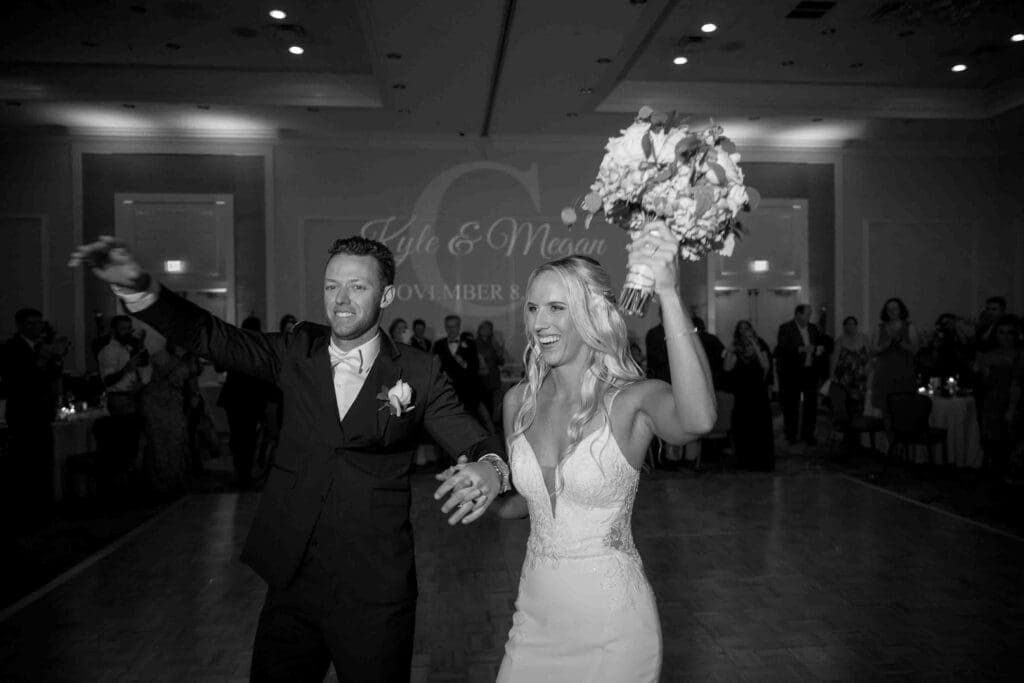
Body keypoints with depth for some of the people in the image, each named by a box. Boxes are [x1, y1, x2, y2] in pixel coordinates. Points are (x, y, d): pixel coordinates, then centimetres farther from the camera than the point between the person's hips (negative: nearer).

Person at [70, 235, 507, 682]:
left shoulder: (418, 374, -6)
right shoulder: (298, 352, 2)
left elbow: (472, 439, -10)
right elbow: (211, 336, -7)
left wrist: (489, 468, -34)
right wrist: (139, 288, -24)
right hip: (291, 583, 3)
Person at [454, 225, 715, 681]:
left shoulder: (634, 399, -16)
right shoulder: (518, 401, -1)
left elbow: (697, 419, -40)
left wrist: (669, 294, -44)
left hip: (612, 625, -4)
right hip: (535, 615, 4)